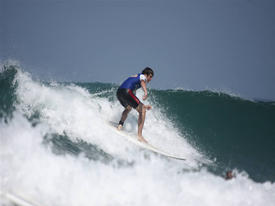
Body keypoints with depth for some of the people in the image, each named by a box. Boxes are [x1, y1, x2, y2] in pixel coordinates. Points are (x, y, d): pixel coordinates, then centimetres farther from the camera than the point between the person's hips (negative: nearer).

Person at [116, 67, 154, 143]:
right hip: (126, 92, -9)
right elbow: (142, 82, -15)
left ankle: (120, 125, 13)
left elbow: (133, 100, 40)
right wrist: (146, 92, -34)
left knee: (128, 108, 37)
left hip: (119, 92, 9)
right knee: (142, 111, -2)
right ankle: (139, 135, -10)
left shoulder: (134, 77, 38)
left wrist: (143, 106, 39)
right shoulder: (142, 76, 14)